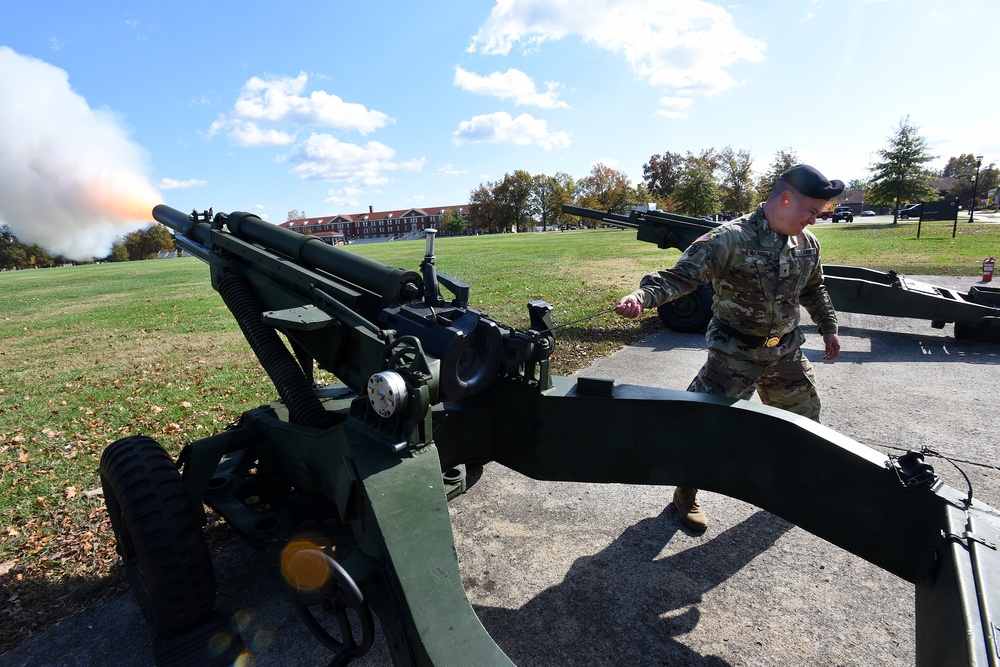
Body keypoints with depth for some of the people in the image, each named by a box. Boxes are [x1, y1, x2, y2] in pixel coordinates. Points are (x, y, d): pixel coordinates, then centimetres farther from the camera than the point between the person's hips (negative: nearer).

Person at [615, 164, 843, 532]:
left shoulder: (807, 243, 2)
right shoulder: (731, 238, -22)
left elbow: (814, 290, 19)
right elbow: (682, 274, -31)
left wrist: (828, 328, 22)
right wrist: (643, 296, -47)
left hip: (786, 351, 7)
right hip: (735, 354, -6)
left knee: (804, 419, 21)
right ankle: (686, 493, 17)